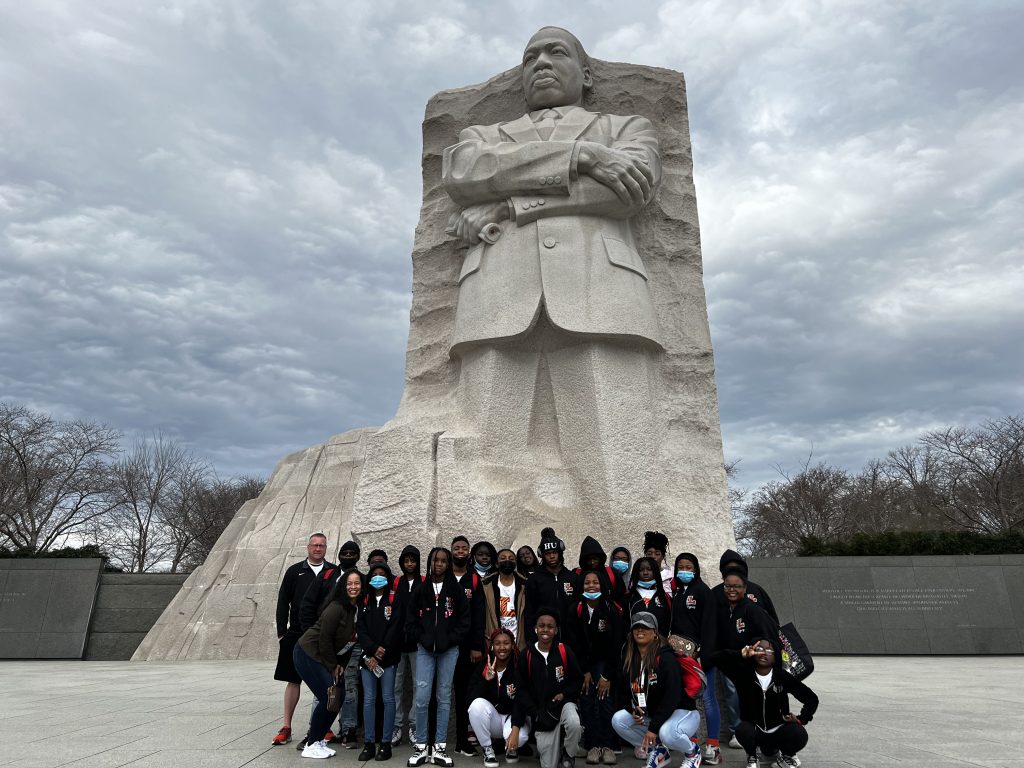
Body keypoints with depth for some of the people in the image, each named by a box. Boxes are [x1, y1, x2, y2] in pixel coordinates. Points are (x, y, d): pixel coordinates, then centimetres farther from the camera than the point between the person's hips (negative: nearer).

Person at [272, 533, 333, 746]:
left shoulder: (334, 572, 3)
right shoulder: (295, 571, 4)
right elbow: (283, 602, 5)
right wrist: (282, 632, -1)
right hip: (297, 635, 0)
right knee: (293, 680, 7)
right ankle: (286, 728, 17)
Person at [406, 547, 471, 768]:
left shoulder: (456, 590, 2)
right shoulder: (420, 590, 6)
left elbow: (464, 621, 1)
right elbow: (410, 621, 7)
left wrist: (449, 641, -7)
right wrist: (423, 639, -5)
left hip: (449, 650, 0)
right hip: (425, 649, 0)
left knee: (444, 697, 4)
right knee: (421, 697, -6)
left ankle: (440, 747, 12)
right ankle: (421, 746, 8)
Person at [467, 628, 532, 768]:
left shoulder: (519, 667, -14)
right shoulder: (483, 666, -7)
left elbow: (522, 701, -23)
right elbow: (472, 698, -15)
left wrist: (515, 730, -37)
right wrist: (486, 680, -30)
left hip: (514, 716, -2)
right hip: (492, 719, 2)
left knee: (520, 737, -34)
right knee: (478, 704, -29)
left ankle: (511, 748, 6)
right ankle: (487, 749, -6)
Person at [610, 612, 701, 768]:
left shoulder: (665, 657, -20)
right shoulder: (628, 660, 0)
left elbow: (672, 695, -26)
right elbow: (622, 693, 9)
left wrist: (654, 727, -28)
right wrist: (632, 709, -13)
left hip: (681, 711, -6)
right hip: (648, 714, 7)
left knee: (667, 734, -37)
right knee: (617, 720, -14)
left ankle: (692, 751, 0)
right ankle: (658, 752, 7)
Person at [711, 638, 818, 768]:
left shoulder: (783, 677, -8)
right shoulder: (744, 673, -10)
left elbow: (812, 698, -1)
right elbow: (718, 657, -23)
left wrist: (801, 719, -16)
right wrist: (741, 655, -37)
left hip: (778, 731, 1)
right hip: (754, 730, -1)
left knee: (800, 735, -29)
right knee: (743, 730, -34)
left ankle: (785, 755, 9)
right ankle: (752, 756, 3)